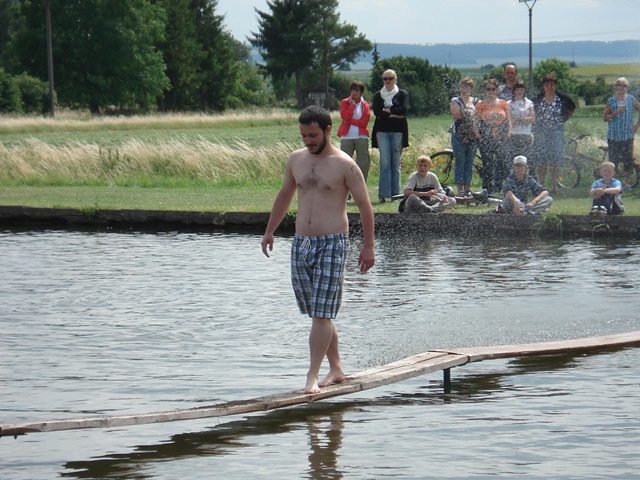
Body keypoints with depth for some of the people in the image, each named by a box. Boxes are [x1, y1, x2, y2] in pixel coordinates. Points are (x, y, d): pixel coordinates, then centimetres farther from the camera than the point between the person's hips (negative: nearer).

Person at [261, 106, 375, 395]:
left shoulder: (344, 165, -7)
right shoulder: (296, 160, 9)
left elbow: (364, 205, -4)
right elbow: (284, 196, 23)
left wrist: (368, 246, -6)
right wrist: (269, 231, 25)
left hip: (332, 243, -6)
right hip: (301, 242, 6)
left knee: (321, 314, -10)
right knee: (319, 314, 9)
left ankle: (312, 376, -11)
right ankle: (336, 368, 20)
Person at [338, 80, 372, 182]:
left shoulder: (365, 105, 7)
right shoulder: (344, 103, 7)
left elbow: (364, 123, -5)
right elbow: (345, 117, -11)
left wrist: (349, 121, -10)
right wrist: (353, 104, -8)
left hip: (361, 137, 1)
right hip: (347, 137, -1)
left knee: (364, 163, 0)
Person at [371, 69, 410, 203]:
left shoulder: (403, 94, 9)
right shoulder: (378, 95, 13)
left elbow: (404, 110, -7)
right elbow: (376, 111, -2)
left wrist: (386, 110, -6)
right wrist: (393, 114, -8)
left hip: (397, 131, -1)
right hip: (382, 131, 1)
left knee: (396, 164, -1)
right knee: (385, 163, -5)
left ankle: (395, 194, 2)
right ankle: (383, 194, -7)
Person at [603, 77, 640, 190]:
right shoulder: (611, 101, 4)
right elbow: (606, 118, 0)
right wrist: (616, 112, -15)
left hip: (627, 135, 0)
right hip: (613, 135, 0)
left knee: (628, 159, -4)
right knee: (613, 159, -1)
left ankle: (627, 183, 3)